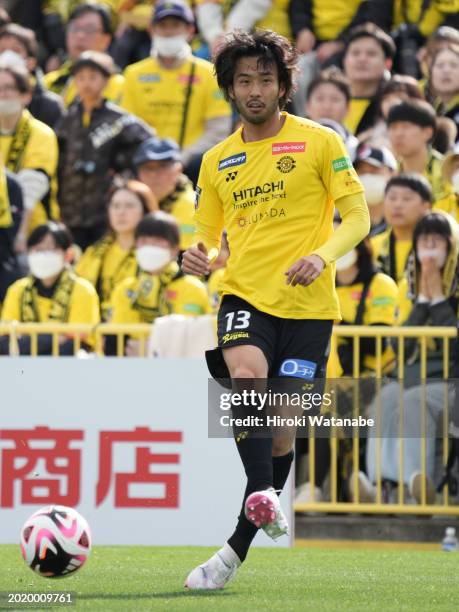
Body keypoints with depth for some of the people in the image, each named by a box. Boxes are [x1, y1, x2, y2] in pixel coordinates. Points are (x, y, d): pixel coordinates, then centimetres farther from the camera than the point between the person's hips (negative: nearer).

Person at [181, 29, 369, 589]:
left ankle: (238, 548, 9)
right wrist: (197, 255, -5)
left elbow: (357, 217, 0)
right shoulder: (217, 160, 12)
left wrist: (322, 255, -19)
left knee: (281, 430, -1)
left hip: (306, 303, -2)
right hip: (245, 296, 2)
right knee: (248, 375, -31)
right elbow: (206, 232, 19)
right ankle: (264, 498, -32)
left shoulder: (319, 142, 1)